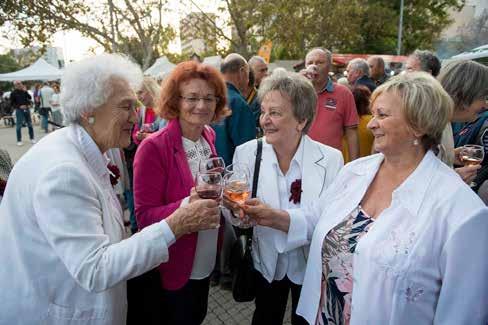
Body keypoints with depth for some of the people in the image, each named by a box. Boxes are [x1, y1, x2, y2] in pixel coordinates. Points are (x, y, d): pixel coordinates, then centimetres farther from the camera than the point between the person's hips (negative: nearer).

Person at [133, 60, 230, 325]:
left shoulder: (209, 137, -2)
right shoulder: (153, 148, -23)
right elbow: (144, 217, -21)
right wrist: (187, 205, -36)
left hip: (206, 262, 6)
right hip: (172, 270, -6)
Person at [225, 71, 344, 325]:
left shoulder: (331, 159, -19)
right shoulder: (245, 153, -13)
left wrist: (281, 219, -36)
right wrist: (234, 208, -30)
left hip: (310, 266, -1)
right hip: (265, 264, 1)